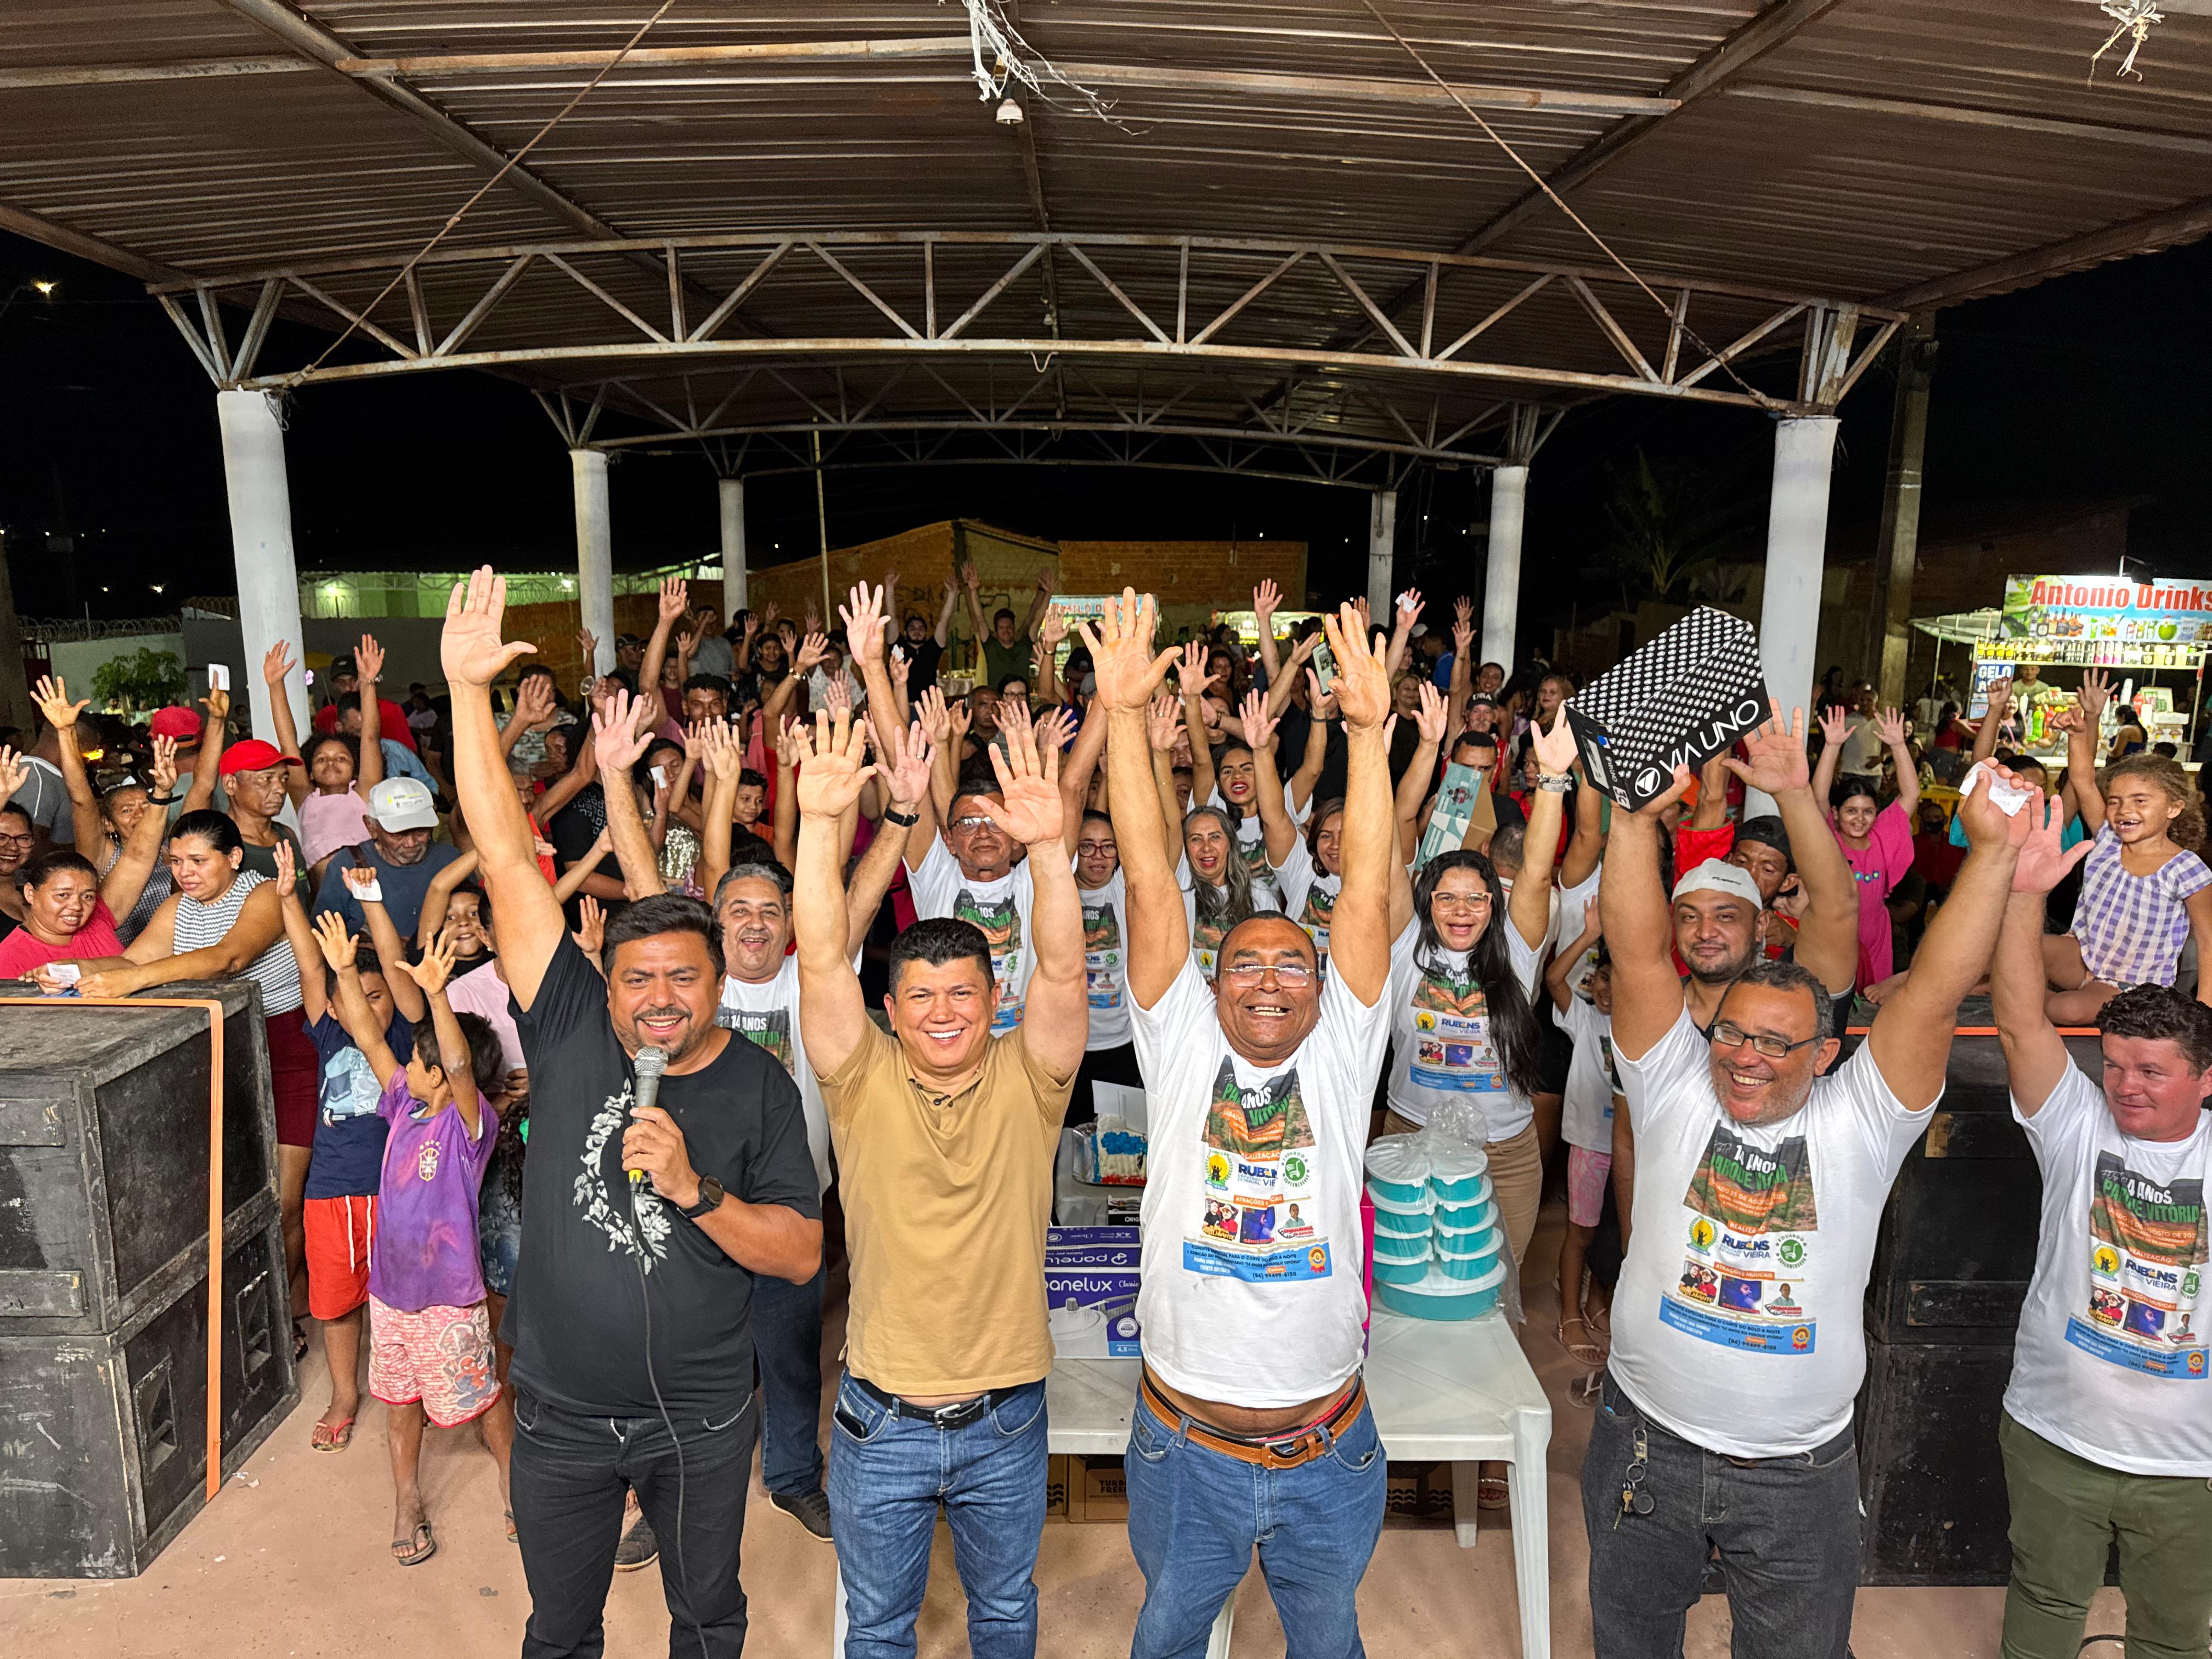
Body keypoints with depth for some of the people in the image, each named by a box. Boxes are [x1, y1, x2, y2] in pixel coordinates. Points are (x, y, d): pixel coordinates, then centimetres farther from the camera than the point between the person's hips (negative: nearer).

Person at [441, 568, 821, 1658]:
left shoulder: (757, 1088, -12)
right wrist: (468, 690, -19)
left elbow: (802, 1254, -12)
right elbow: (507, 858, -16)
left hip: (700, 1422, -1)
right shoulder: (571, 1029, -11)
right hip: (560, 1418, 1)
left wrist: (694, 1189, -26)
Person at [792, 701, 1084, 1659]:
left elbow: (1061, 973, -24)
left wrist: (1048, 846, -38)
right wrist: (820, 821, -33)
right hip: (881, 1423, 0)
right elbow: (823, 963, -21)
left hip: (1007, 1424, 1)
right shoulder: (865, 1083, -9)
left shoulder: (1025, 1082, -8)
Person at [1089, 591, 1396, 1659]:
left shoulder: (1342, 1057, -5)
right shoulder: (1180, 1050, -8)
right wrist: (1123, 712, -20)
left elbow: (1366, 896, -15)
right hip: (1185, 1444, 0)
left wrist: (1368, 730, -21)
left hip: (1329, 1449, 1)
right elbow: (1150, 882, -15)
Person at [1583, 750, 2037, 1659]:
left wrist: (1994, 849, -27)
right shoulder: (1675, 1092, -8)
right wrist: (1635, 817, -29)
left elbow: (1934, 990, -19)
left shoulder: (1858, 1124, -8)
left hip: (1799, 1475, 0)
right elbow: (1639, 955, -19)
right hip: (1646, 1448, 1)